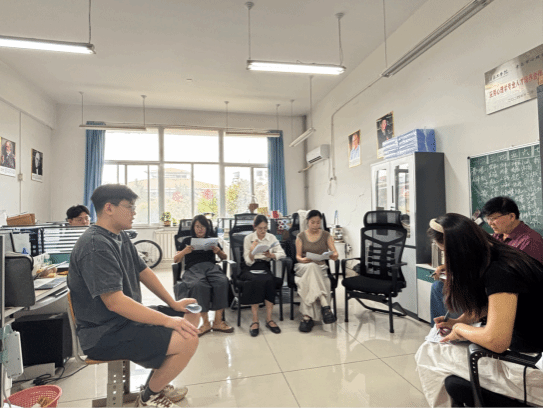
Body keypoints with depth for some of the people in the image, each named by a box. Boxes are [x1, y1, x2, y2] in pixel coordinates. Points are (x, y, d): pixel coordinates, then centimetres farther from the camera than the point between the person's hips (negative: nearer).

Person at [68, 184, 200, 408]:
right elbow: (115, 301, -29)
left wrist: (173, 304, 9)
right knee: (187, 340, -22)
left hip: (126, 319, 10)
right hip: (104, 335, -10)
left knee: (191, 316, 10)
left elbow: (143, 271, 13)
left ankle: (157, 382, 21)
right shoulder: (96, 246, -24)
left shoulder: (121, 237, 7)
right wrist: (167, 321, -27)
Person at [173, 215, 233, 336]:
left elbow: (224, 257, 25)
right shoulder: (187, 241, 22)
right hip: (193, 269, -1)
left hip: (211, 267, 2)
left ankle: (218, 321, -25)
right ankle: (205, 323, -26)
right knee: (199, 285, -39)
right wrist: (184, 252, -4)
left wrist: (218, 251, 2)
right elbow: (176, 260, 17)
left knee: (223, 282, -34)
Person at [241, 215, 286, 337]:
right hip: (251, 268, -2)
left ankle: (269, 319, -24)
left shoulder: (271, 237, 10)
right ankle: (255, 320, -29)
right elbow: (248, 262, 0)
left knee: (270, 280, -32)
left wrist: (270, 255, -18)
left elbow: (282, 253, 0)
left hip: (266, 267, 2)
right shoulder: (248, 238, 4)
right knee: (257, 281, -35)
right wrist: (251, 251, -19)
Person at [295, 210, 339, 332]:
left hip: (320, 268, 1)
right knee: (312, 266, -39)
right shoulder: (301, 236, 11)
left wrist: (333, 255, -21)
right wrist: (302, 259, -16)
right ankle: (325, 305, -46)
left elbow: (335, 254, 4)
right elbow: (298, 256, 8)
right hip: (303, 267, -1)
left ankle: (307, 316, -35)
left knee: (308, 281, -36)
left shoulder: (326, 235, 12)